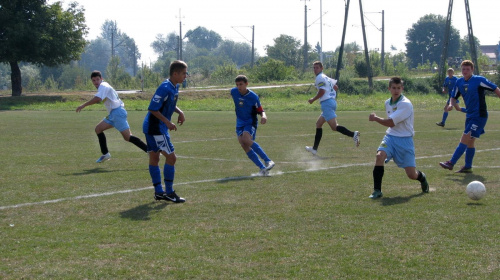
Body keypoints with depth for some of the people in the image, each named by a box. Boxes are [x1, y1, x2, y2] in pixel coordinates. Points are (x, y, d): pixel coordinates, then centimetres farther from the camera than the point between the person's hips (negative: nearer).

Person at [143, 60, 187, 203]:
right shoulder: (165, 88, -22)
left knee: (154, 158, 13)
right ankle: (169, 192, -2)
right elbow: (152, 109, -22)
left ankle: (159, 192, 19)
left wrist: (180, 112, 6)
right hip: (156, 128, -10)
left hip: (151, 127, 10)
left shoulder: (175, 87, 8)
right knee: (171, 157, -7)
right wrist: (167, 122, -21)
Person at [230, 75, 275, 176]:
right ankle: (262, 168, -11)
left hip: (250, 122, -5)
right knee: (243, 144, -14)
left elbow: (260, 111, -9)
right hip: (240, 122, 5)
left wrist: (264, 116, -31)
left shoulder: (253, 97, -15)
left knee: (246, 140, -31)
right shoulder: (233, 92, -3)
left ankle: (267, 161, -25)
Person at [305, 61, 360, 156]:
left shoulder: (319, 78, -6)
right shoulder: (326, 77, 22)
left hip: (327, 103, -10)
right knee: (318, 124, 17)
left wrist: (313, 100, -4)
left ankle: (353, 134, -34)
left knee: (334, 126, -17)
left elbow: (322, 91, -15)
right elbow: (336, 87, 26)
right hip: (332, 101, 10)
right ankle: (314, 148, 19)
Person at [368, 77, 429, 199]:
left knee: (411, 174, -4)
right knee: (379, 156, -26)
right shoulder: (387, 103, 8)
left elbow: (390, 122, -18)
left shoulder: (406, 104, -17)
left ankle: (422, 178, 35)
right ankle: (377, 190, -19)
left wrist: (375, 118, -7)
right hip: (390, 137, 5)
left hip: (405, 139, -5)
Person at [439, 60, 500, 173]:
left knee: (465, 139, -12)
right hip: (470, 116, 7)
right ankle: (468, 167, 19)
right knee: (470, 141, 12)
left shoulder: (479, 80, -13)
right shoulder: (459, 82, 5)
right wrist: (452, 104, -9)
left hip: (479, 116, -7)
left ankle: (451, 163, -13)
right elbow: (454, 97, 13)